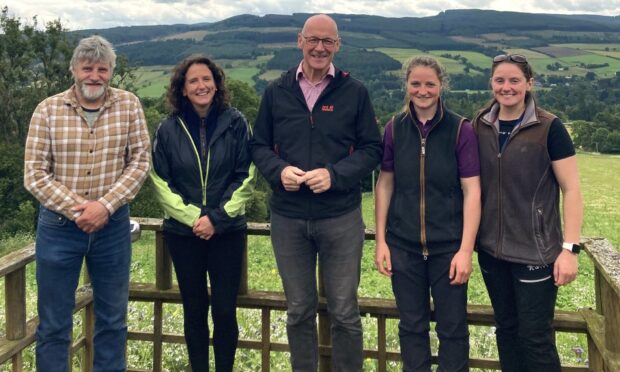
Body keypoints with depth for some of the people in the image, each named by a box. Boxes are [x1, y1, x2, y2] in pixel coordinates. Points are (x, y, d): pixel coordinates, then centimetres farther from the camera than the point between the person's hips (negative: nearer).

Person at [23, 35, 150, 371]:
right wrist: (76, 208, -16)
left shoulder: (128, 105, -1)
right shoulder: (48, 110, -4)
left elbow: (140, 161, -5)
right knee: (54, 323, 10)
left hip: (113, 226, 1)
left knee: (113, 318, 15)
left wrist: (105, 205, -16)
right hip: (59, 226, -1)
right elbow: (34, 175, -6)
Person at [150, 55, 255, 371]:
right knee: (194, 310, 11)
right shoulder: (168, 129, 0)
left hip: (228, 232, -1)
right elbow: (160, 182, 1)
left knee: (225, 311, 1)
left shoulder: (236, 123, -3)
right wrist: (193, 217, -11)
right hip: (183, 233, 1)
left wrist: (217, 218, -12)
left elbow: (245, 178, -4)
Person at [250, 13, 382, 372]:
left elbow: (372, 149, 0)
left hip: (341, 217, -2)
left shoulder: (355, 92, 0)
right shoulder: (276, 92, 6)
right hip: (288, 218, 2)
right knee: (299, 312, 15)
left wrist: (334, 174, -16)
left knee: (345, 312, 8)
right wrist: (279, 170, -12)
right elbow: (259, 145, 10)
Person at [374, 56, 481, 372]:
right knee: (412, 325, 13)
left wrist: (466, 250, -12)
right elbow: (385, 184, 6)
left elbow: (472, 192, -8)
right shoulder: (394, 128, 1)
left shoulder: (461, 130, -6)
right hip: (403, 246, 2)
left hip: (448, 247, -2)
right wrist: (380, 240, 3)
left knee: (452, 327, 8)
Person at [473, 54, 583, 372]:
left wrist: (569, 248, -14)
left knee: (535, 337, 1)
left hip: (535, 252, -4)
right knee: (506, 329, 16)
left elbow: (571, 190, -9)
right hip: (492, 250, 4)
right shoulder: (480, 126, 3)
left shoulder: (548, 128, -8)